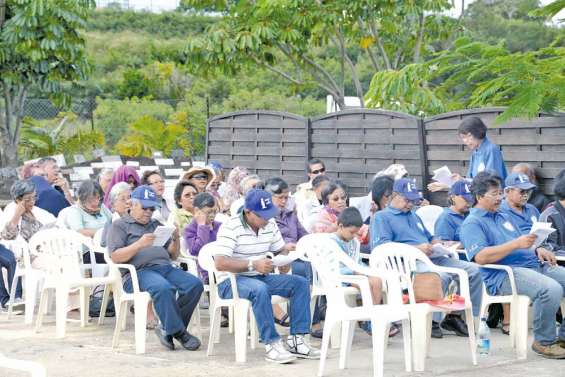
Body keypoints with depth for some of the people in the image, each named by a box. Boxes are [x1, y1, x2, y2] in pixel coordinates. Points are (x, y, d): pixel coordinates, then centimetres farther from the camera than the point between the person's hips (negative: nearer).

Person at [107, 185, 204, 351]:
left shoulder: (157, 225, 30)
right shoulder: (120, 225, 12)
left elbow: (173, 255, 26)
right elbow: (115, 257, -3)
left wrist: (175, 239, 5)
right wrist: (139, 244, -17)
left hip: (165, 267, 6)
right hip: (138, 272, -6)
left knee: (195, 284, -22)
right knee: (164, 288, -38)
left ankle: (168, 329, -14)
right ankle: (178, 332, -24)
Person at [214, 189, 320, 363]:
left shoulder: (270, 224, 5)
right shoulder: (230, 228, -16)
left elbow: (281, 250, 17)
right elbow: (220, 263, -26)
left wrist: (284, 261, -8)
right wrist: (253, 264, -35)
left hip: (261, 277, 7)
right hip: (232, 281, -7)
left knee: (301, 283, -10)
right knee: (260, 289, -39)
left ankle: (296, 339, -15)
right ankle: (272, 344, -33)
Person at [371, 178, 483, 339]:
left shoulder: (414, 215, 33)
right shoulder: (382, 217, 7)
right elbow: (380, 245, -11)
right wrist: (416, 248, -17)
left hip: (431, 258, 8)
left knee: (473, 270, -9)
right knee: (441, 276, -37)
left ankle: (455, 315, -4)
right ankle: (430, 321, -22)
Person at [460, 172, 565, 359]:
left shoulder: (503, 217, 27)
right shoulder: (473, 223, -1)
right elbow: (481, 257, -16)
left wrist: (537, 250, 7)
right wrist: (517, 244, -20)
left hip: (534, 265, 9)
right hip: (503, 275, -9)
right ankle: (544, 342, -14)